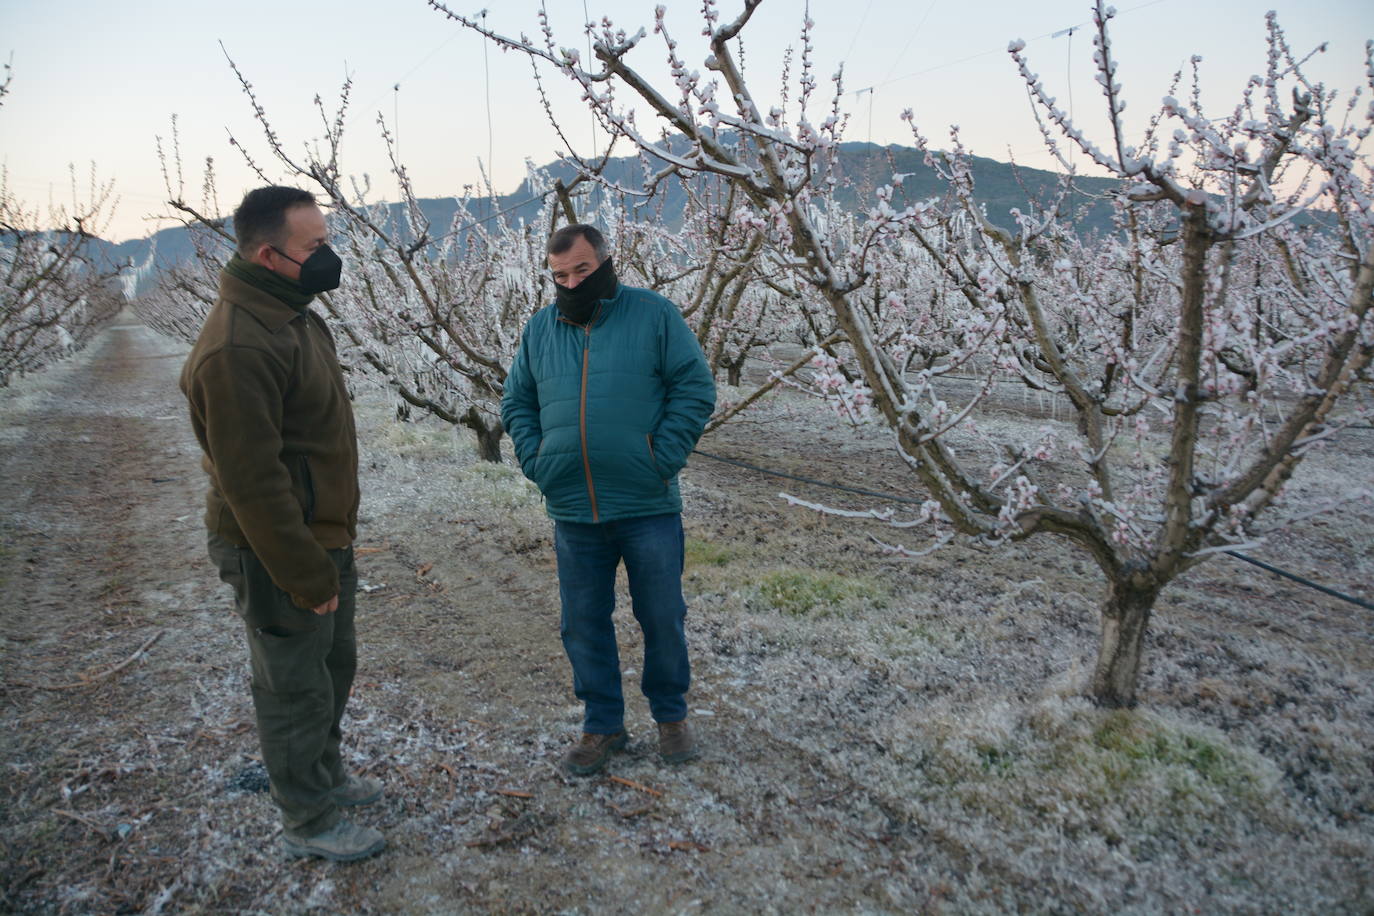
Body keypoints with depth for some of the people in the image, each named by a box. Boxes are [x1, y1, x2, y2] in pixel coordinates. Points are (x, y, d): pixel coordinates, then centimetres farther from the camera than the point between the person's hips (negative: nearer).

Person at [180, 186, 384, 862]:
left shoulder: (294, 315, 8)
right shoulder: (237, 348, -25)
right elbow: (252, 479, -26)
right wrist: (305, 575, -21)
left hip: (322, 539, 10)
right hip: (278, 554, -10)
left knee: (334, 665, 23)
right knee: (296, 688, 7)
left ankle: (324, 774, 44)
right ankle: (308, 821, 25)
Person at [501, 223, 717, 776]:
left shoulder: (654, 315, -3)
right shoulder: (539, 329, 8)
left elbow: (695, 389, -5)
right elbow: (516, 404, 17)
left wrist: (661, 459, -12)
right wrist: (536, 462, 2)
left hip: (648, 508, -3)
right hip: (573, 513, 3)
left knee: (663, 618, 10)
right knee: (584, 625, 12)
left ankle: (671, 715, 32)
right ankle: (602, 725, 30)